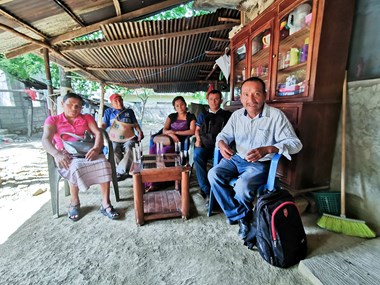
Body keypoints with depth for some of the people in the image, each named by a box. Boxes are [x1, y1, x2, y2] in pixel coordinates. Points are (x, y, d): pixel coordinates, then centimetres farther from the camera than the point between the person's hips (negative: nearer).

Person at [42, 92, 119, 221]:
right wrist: (57, 154, -27)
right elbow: (46, 140, -6)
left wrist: (96, 148, -23)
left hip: (87, 152, 2)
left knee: (104, 164, -30)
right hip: (66, 155, -1)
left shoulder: (87, 118, 15)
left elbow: (98, 133, -1)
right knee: (76, 167, -35)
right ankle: (74, 202, -9)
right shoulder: (53, 120, 11)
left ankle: (105, 204, -24)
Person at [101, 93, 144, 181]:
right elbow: (104, 125, 14)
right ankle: (123, 172, -31)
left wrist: (140, 132, -2)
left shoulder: (129, 111, 24)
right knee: (114, 148, -35)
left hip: (128, 137, 0)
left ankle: (120, 171, -35)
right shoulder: (108, 112, 23)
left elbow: (135, 124, 19)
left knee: (129, 148, -35)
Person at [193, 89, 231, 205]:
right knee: (197, 155, -33)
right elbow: (197, 129, 26)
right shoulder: (203, 115, 27)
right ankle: (207, 191, -30)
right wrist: (198, 139, 5)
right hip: (204, 144, 2)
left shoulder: (227, 115, 18)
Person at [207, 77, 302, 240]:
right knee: (213, 174, -19)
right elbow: (224, 134, 12)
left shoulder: (276, 115, -12)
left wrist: (267, 149, -33)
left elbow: (295, 143, -15)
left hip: (260, 164, -4)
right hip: (237, 159, 5)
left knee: (242, 187, -30)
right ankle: (241, 217, -5)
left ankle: (236, 214, 8)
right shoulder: (237, 115, 2)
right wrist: (221, 143, -14)